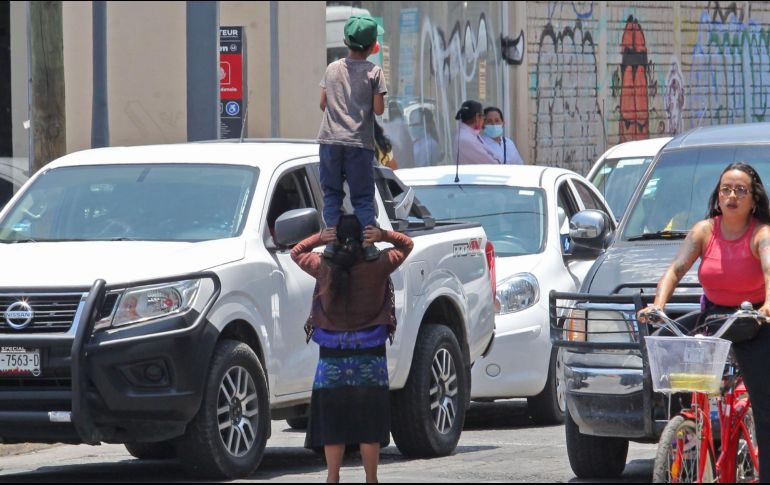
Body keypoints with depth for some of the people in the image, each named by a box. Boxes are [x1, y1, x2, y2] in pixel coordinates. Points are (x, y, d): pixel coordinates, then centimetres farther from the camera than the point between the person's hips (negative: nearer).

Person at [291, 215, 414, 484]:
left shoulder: (324, 268, -7)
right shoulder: (377, 267, -9)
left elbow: (296, 252, 12)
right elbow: (406, 245, 6)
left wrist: (320, 238, -3)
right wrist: (383, 236, -10)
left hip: (332, 358, 0)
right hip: (369, 359, 0)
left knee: (333, 422, 6)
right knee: (369, 421, 5)